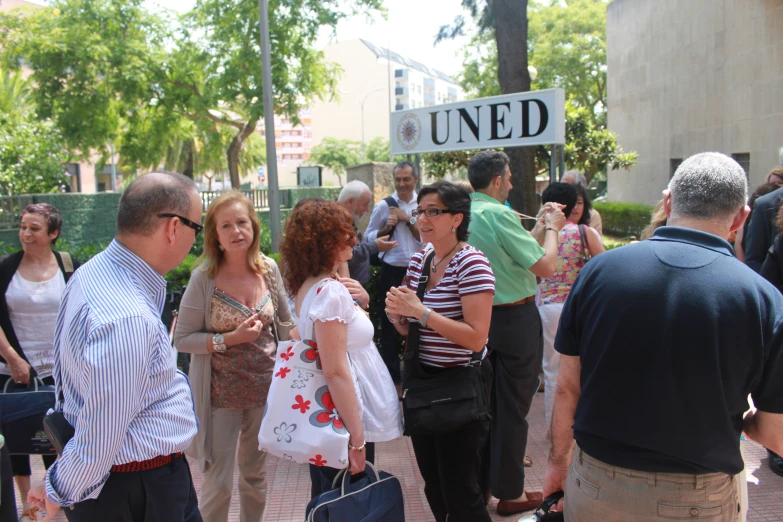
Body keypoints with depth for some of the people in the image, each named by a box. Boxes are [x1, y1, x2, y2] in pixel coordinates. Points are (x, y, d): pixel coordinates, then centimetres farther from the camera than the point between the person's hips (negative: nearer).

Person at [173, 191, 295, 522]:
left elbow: (285, 323, 8)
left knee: (255, 475, 19)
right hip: (220, 392, -3)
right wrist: (229, 339, -21)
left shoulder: (268, 269, -4)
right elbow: (182, 339, -10)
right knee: (219, 483, 5)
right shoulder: (204, 278, -14)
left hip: (265, 385, 4)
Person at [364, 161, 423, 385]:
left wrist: (408, 219, -13)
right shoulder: (384, 206, -1)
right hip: (392, 273, -1)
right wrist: (386, 228, -13)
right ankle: (391, 373, 20)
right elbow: (369, 238, 2)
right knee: (390, 325, 6)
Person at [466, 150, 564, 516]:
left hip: (481, 317, 8)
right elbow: (546, 266, -18)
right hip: (515, 321, -7)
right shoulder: (499, 213, -20)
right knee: (512, 407, 5)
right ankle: (510, 493, 17)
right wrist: (552, 228, -3)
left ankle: (483, 479, 33)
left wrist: (541, 227, 17)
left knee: (486, 401, 19)